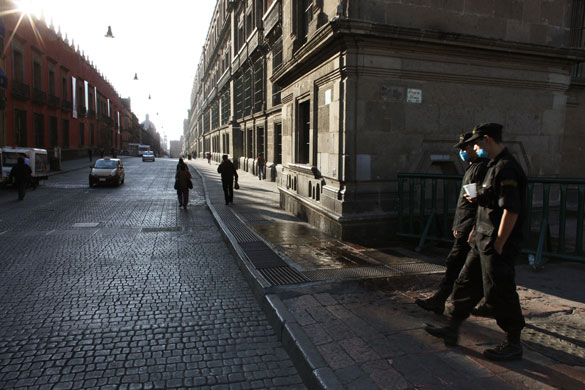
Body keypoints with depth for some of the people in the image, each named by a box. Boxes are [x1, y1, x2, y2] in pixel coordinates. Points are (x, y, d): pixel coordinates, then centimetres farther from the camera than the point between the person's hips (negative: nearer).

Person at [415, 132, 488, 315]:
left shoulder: (482, 168, -12)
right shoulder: (471, 168, 20)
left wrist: (474, 229, -22)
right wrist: (457, 225, 21)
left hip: (471, 224, -10)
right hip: (464, 224, 10)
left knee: (454, 262, -9)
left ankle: (438, 301, -6)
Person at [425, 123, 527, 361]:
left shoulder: (506, 168, -19)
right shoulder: (494, 166, 14)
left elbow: (512, 210, -24)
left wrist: (498, 245, -22)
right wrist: (479, 198, 5)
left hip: (497, 243, -10)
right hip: (482, 240, 10)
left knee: (499, 293, 2)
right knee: (466, 284, 15)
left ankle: (513, 344, 20)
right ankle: (452, 330, 27)